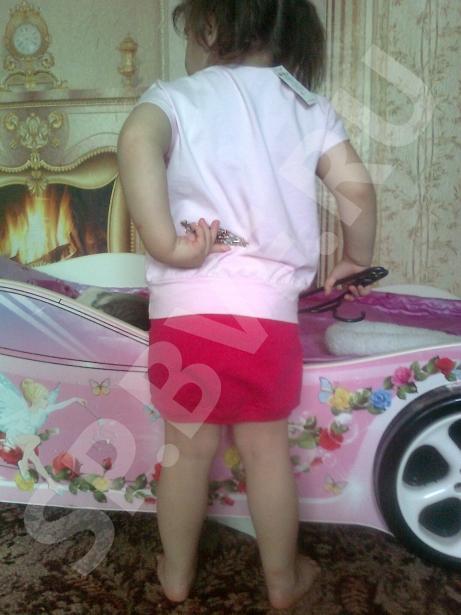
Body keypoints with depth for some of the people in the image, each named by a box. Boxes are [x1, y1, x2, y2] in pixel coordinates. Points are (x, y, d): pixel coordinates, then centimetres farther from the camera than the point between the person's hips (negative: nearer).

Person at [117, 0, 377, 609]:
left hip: (184, 309, -1)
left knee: (188, 448, 17)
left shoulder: (176, 95, 2)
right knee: (267, 449, 18)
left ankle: (177, 573, 38)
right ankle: (283, 578, 37)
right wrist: (357, 259, 16)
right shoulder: (310, 107, 9)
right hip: (269, 312, 1)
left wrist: (166, 244, -17)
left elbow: (138, 141, -20)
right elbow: (356, 185, 0)